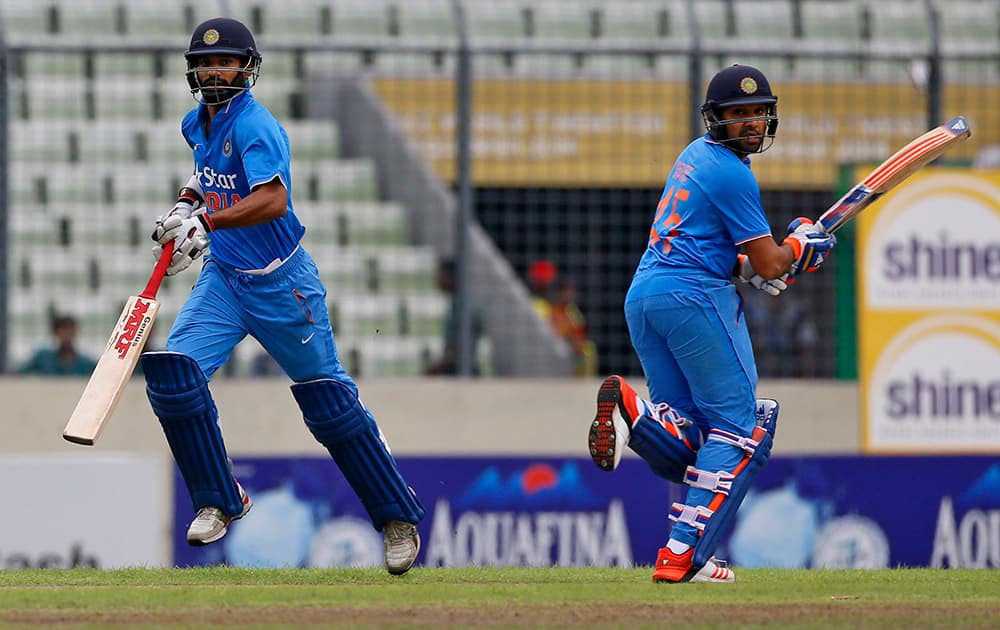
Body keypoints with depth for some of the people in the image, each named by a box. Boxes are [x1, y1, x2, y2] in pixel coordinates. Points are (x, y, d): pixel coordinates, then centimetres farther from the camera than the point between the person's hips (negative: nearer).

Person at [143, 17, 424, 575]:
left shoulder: (255, 126, -20)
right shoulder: (199, 123, 5)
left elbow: (273, 200, -36)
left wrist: (207, 221, -46)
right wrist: (189, 201, 12)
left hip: (282, 284, -7)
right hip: (223, 278, 7)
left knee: (329, 399, 1)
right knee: (174, 376, -14)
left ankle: (398, 515, 14)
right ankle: (220, 502, 0)